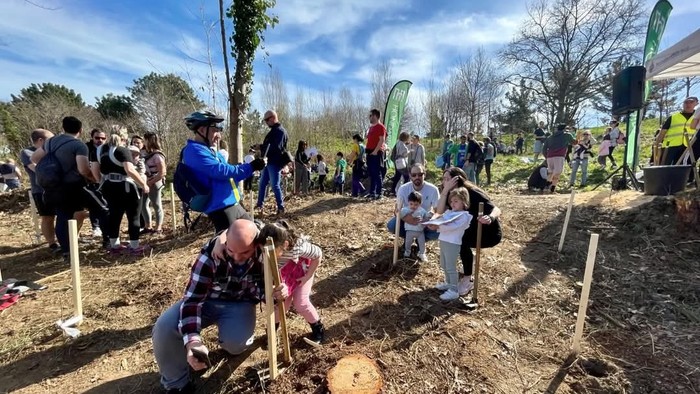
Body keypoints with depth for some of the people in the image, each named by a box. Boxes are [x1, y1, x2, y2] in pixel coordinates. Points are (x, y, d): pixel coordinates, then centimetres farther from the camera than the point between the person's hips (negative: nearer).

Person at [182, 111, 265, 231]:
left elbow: (230, 176, 21)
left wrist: (251, 167, 10)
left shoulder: (208, 150, 18)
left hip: (233, 204, 10)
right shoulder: (194, 150, -12)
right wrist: (250, 167, -14)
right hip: (220, 208, -10)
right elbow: (220, 171, -23)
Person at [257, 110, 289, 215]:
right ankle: (259, 204, 23)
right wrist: (261, 147, 3)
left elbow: (277, 147, -23)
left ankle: (281, 207, 4)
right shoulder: (273, 131, 19)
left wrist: (261, 147, -17)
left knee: (275, 185, -6)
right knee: (262, 183, 13)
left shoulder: (280, 131, -12)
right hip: (268, 161, 10)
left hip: (275, 162, -10)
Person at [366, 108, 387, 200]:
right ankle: (372, 192, 17)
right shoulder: (371, 127, 20)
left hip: (376, 153, -9)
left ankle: (379, 193, -2)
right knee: (371, 173, 10)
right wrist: (368, 150, 15)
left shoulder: (380, 127, -8)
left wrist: (376, 151, -22)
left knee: (377, 173, -7)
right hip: (370, 152, 9)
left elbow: (382, 140, -17)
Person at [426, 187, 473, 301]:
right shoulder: (448, 212, 12)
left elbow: (452, 227, -23)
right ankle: (449, 283, 40)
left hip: (453, 244, -8)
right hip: (443, 241, 8)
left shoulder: (464, 216, -12)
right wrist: (433, 224, -14)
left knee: (451, 268, -1)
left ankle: (454, 291, 11)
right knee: (444, 265, 21)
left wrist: (437, 227, -27)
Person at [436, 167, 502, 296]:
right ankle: (469, 262, 9)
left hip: (491, 233, -7)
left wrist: (490, 218, -55)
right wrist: (445, 190, -29)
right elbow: (439, 211, -21)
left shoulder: (472, 193, -24)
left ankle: (468, 280, -14)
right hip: (472, 230, 7)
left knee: (462, 240, -27)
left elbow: (497, 209, -32)